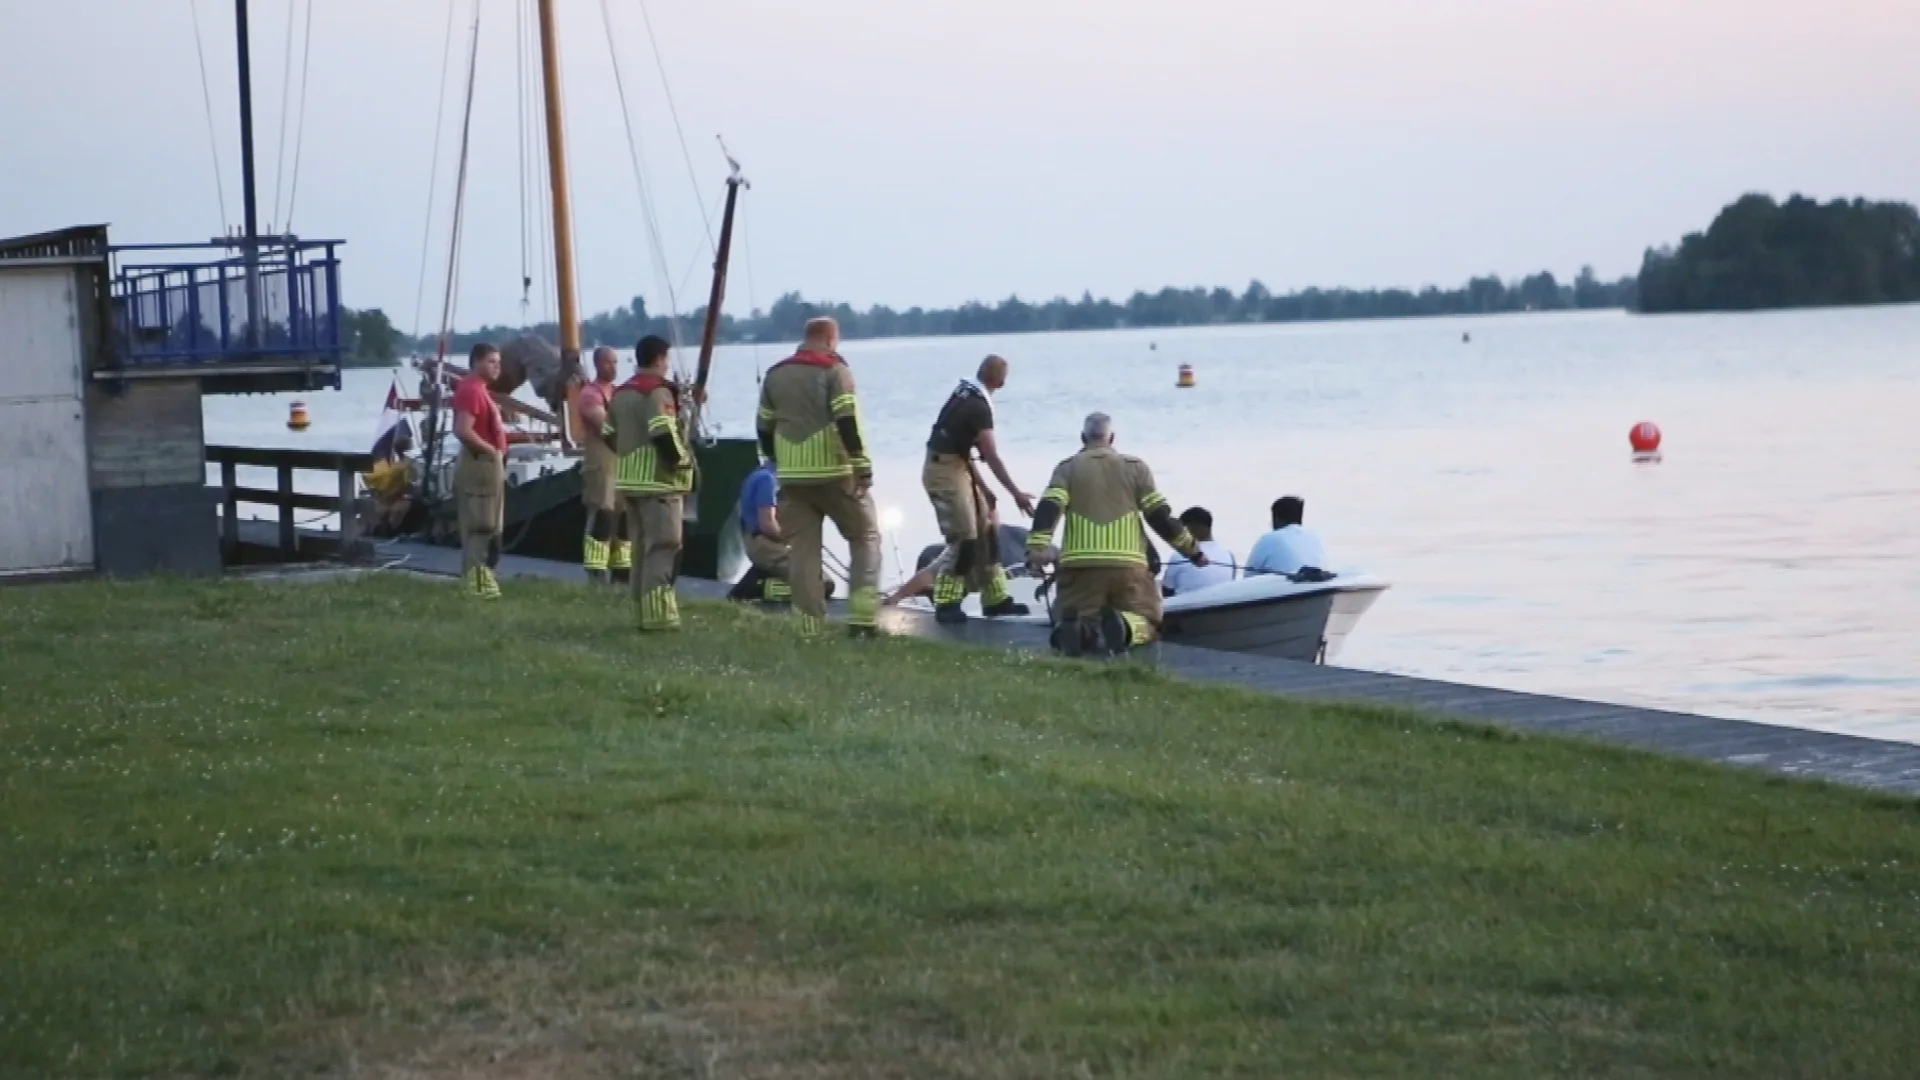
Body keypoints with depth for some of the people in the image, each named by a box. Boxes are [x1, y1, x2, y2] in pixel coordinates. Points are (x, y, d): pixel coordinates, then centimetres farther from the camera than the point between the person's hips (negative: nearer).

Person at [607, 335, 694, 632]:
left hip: (630, 479, 9)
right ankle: (658, 615, -14)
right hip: (659, 480, -9)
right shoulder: (658, 391, -13)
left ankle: (645, 610, 19)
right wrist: (682, 460, -11)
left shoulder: (620, 393, 14)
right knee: (662, 547, -9)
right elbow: (663, 434, -24)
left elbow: (609, 435, 18)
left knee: (641, 547, 15)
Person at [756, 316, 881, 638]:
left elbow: (764, 427, 16)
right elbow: (848, 421, -16)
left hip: (792, 477, 4)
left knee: (801, 550, 7)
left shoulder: (775, 374, 12)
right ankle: (862, 618, -1)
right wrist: (863, 465, -14)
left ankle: (810, 627, 4)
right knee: (865, 536, 9)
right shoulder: (835, 369, -6)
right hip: (834, 473, -4)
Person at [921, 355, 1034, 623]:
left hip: (955, 468, 10)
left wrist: (981, 487, 16)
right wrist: (1016, 493, -18)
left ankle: (995, 598, 17)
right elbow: (991, 457, -22)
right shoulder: (978, 407, -21)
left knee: (984, 530, 12)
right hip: (946, 471, -10)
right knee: (963, 538, -9)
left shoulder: (964, 394, 7)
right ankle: (946, 604, -4)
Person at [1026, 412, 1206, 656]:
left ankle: (1077, 628, -27)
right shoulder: (1135, 467, 13)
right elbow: (1160, 517, 9)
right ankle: (1124, 625, -26)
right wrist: (1192, 551, 18)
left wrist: (1037, 548, -14)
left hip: (1080, 564, 0)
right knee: (1146, 622, 13)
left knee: (1065, 621, 14)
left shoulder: (1068, 468, 13)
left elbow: (1048, 510, -4)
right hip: (1128, 565, 0)